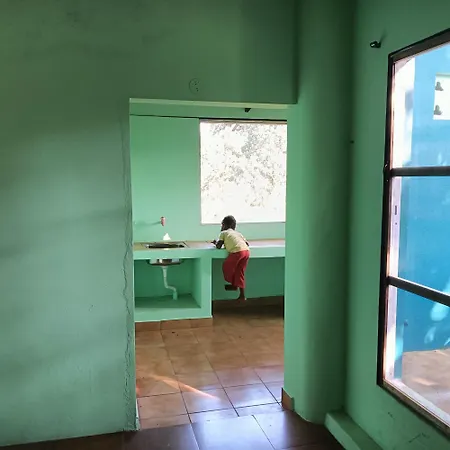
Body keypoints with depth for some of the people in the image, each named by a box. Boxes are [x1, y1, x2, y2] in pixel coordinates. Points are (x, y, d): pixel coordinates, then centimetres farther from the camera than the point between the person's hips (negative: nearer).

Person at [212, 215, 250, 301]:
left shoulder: (223, 233, 17)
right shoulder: (238, 233, 33)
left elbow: (218, 246, 7)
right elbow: (247, 243, 27)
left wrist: (216, 243, 31)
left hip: (237, 252, -6)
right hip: (246, 251, 6)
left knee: (226, 266, 20)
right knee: (240, 272, 16)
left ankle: (234, 285, 33)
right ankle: (242, 295, 16)